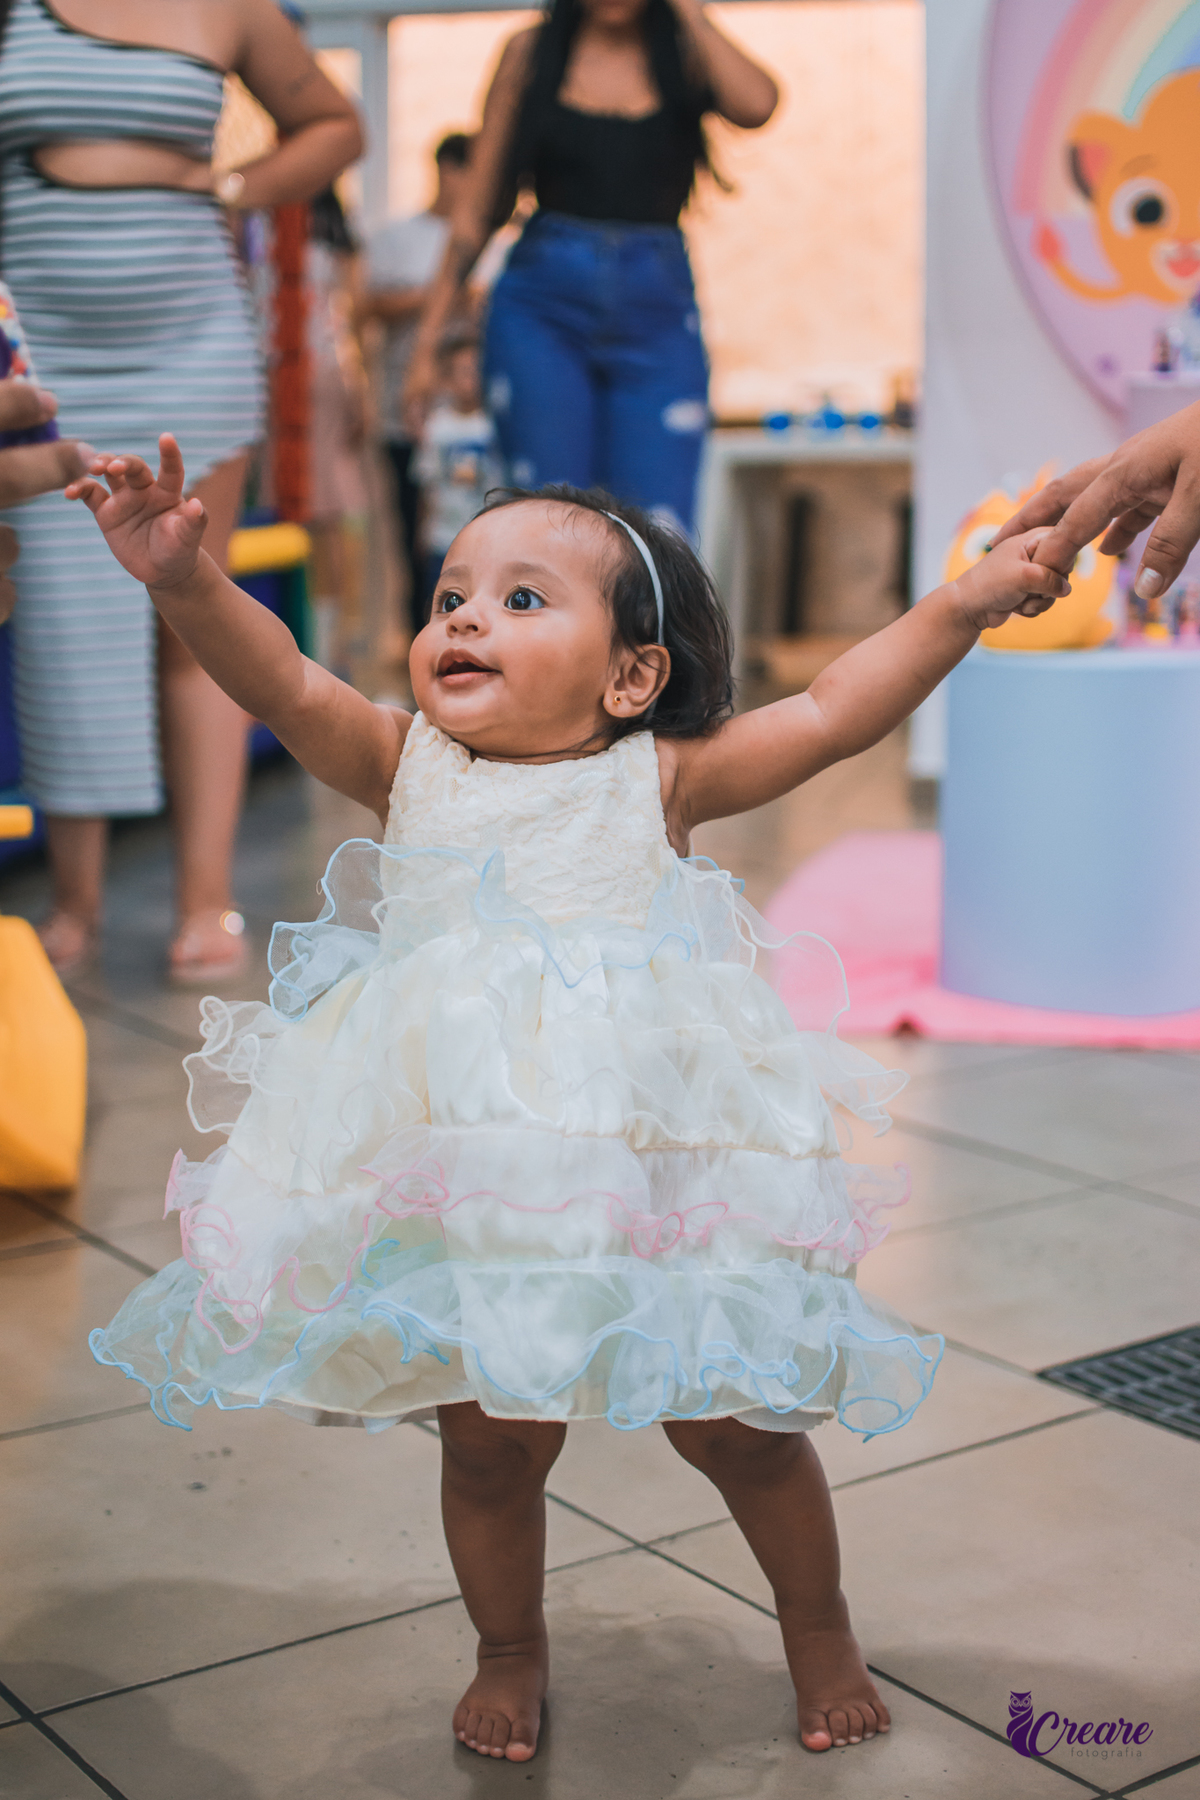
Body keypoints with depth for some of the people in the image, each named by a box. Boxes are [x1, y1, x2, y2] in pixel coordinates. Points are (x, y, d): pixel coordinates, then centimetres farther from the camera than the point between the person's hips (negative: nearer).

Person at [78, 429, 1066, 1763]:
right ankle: (509, 1651, 39)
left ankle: (817, 1627, 38)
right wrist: (184, 579, -24)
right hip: (465, 1184, 1)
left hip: (653, 1171, -1)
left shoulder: (654, 778, 1)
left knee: (733, 1424, 11)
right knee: (491, 1444, 11)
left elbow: (832, 712, -3)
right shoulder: (406, 767, 4)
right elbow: (281, 682, -9)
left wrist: (960, 605, -11)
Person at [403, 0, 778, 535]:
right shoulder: (531, 53, 9)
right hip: (543, 310, 0)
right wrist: (428, 339, 7)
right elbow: (479, 209, 10)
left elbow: (756, 105, -16)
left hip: (657, 315, 0)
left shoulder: (688, 54, 8)